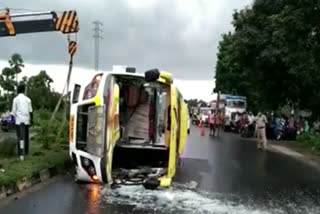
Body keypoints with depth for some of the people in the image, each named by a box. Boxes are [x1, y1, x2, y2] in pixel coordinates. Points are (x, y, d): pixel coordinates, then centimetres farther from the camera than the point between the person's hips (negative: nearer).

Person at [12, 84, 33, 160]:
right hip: (26, 120, 3)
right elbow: (30, 111, 4)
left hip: (19, 120, -2)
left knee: (20, 137, -5)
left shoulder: (15, 99, -4)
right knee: (26, 137, 13)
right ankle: (26, 152, 22)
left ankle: (21, 154, -13)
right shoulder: (28, 99, 3)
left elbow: (14, 111, -3)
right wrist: (31, 119, 11)